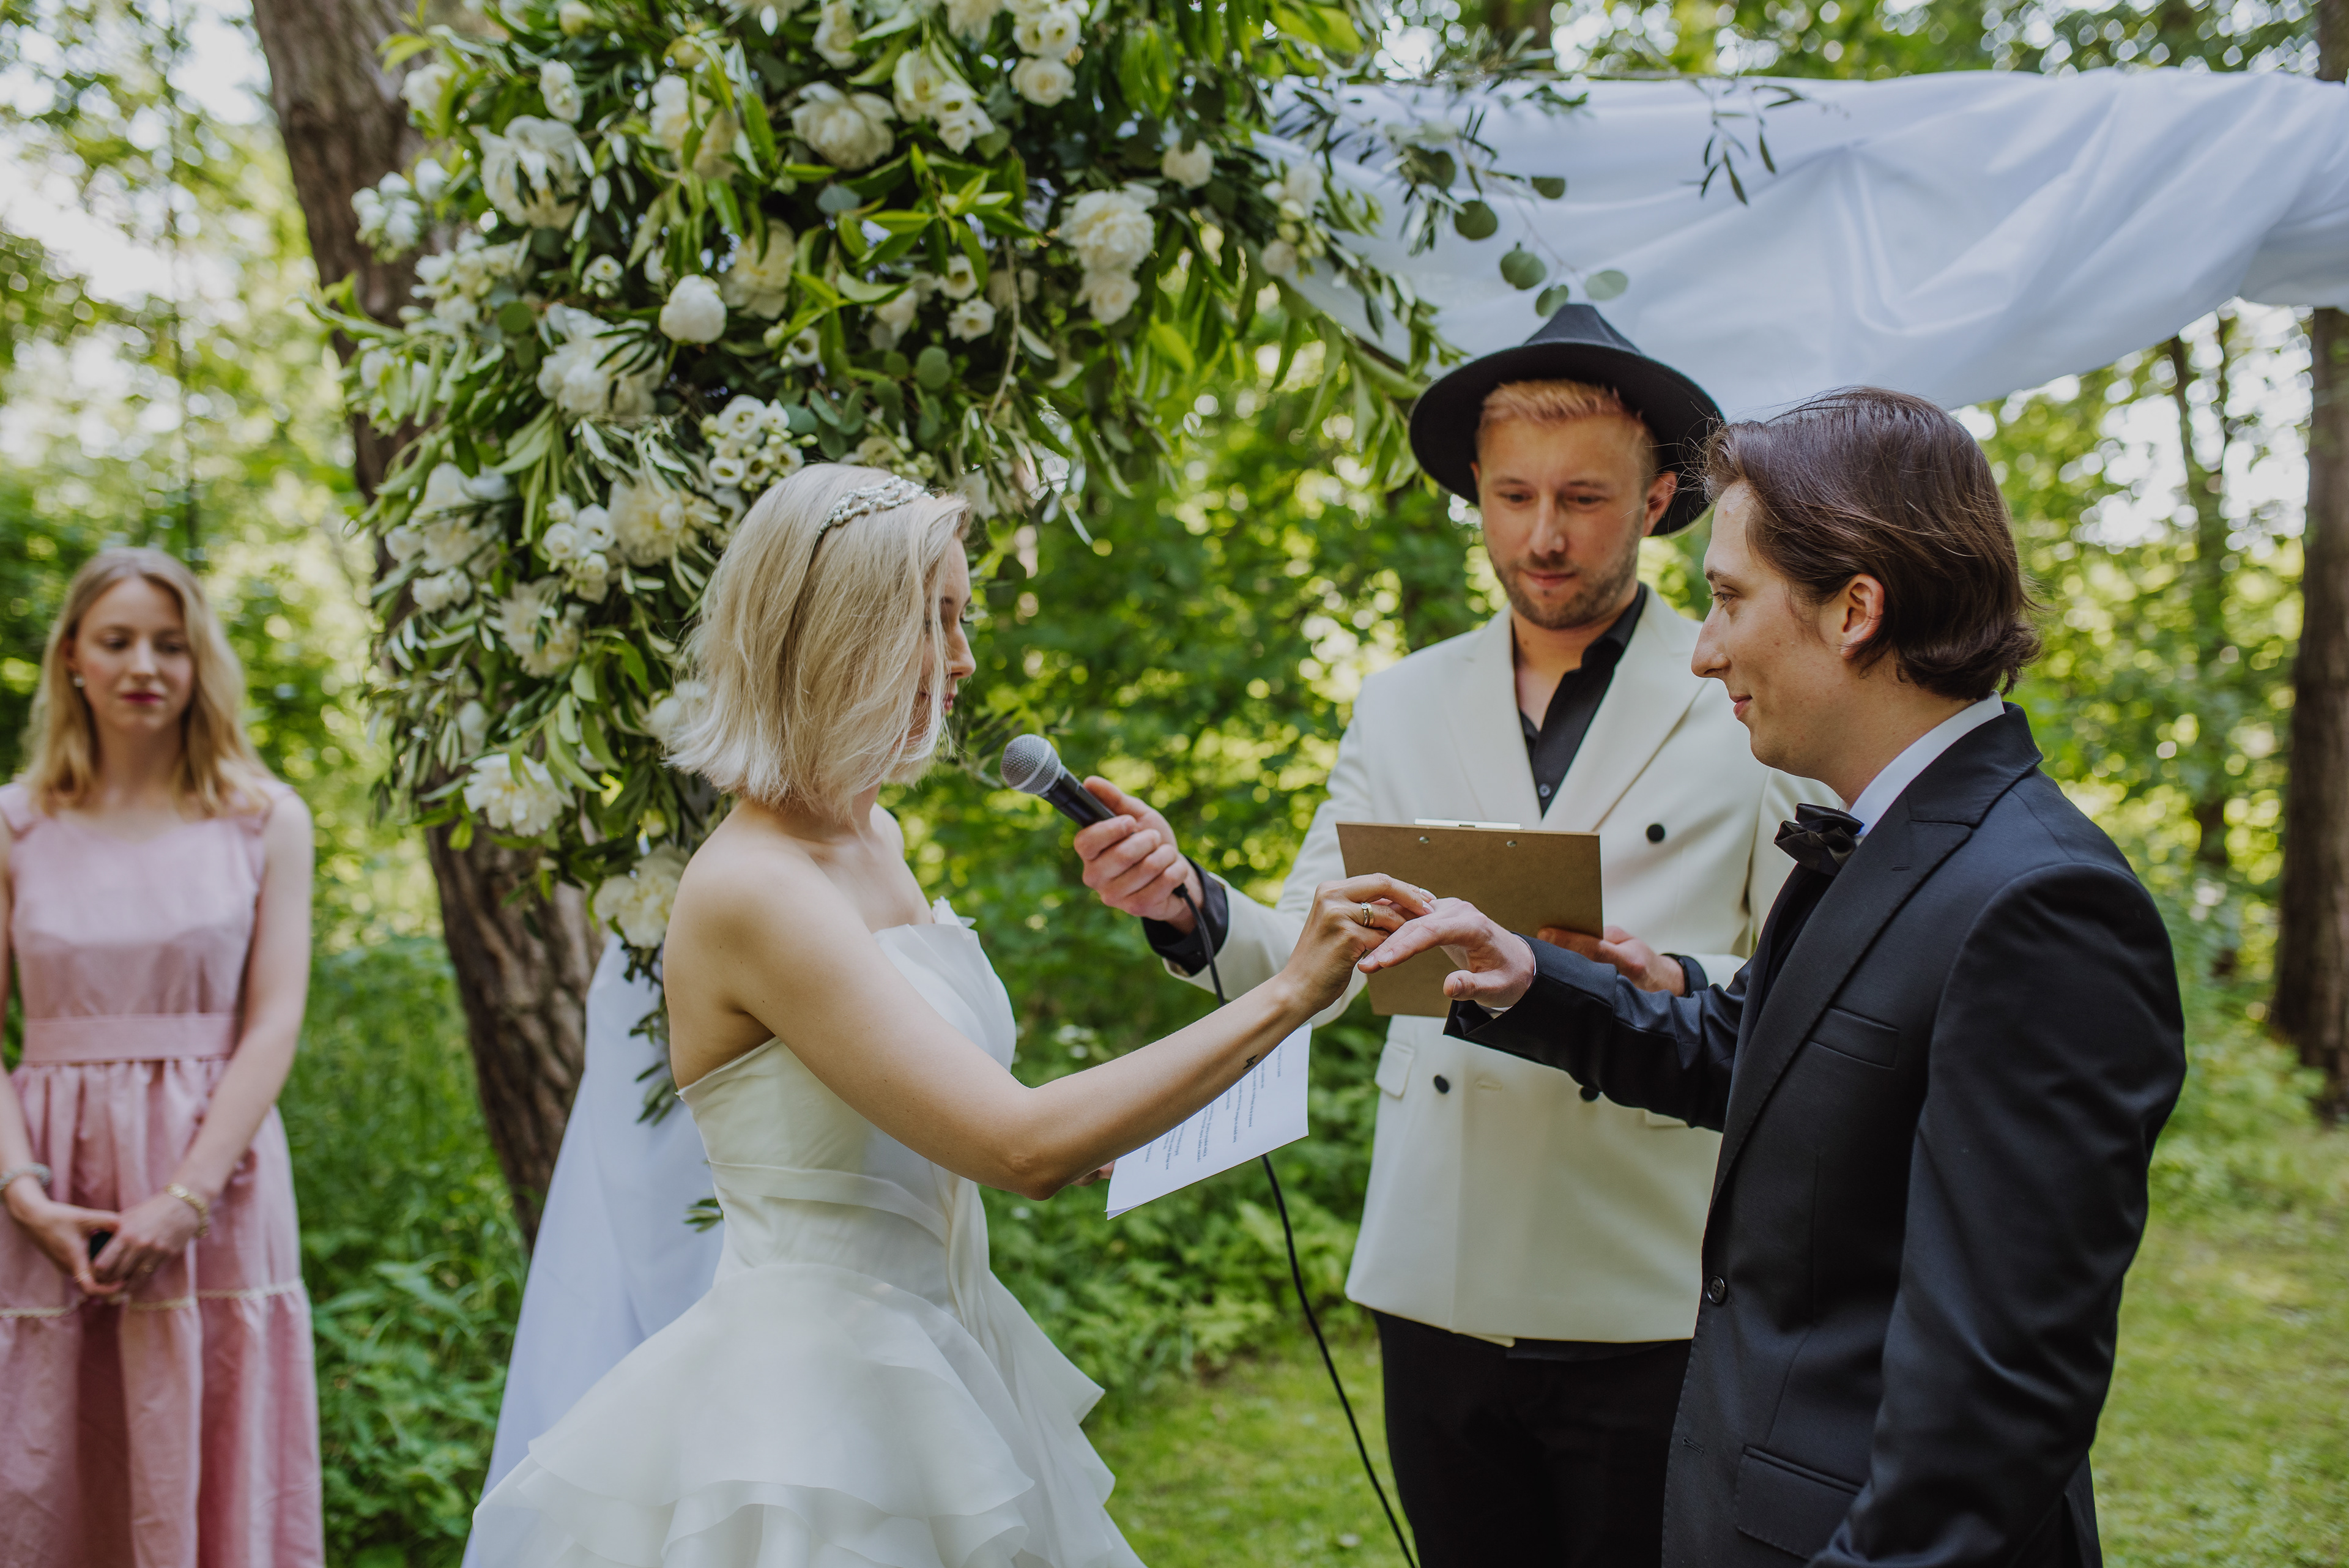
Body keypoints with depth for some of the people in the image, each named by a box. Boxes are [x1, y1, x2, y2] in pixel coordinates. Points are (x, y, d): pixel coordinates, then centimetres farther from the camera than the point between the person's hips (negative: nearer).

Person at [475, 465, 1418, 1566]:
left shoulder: (874, 840, 7)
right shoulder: (747, 893, -21)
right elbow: (1021, 1148, -27)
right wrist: (1286, 996, -23)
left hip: (928, 1366, 8)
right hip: (811, 1409, -8)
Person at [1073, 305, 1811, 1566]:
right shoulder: (1400, 707, 11)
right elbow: (1307, 953, 5)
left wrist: (1670, 989, -21)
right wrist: (1187, 904, -14)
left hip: (1652, 1303, -3)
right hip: (1441, 1285, 3)